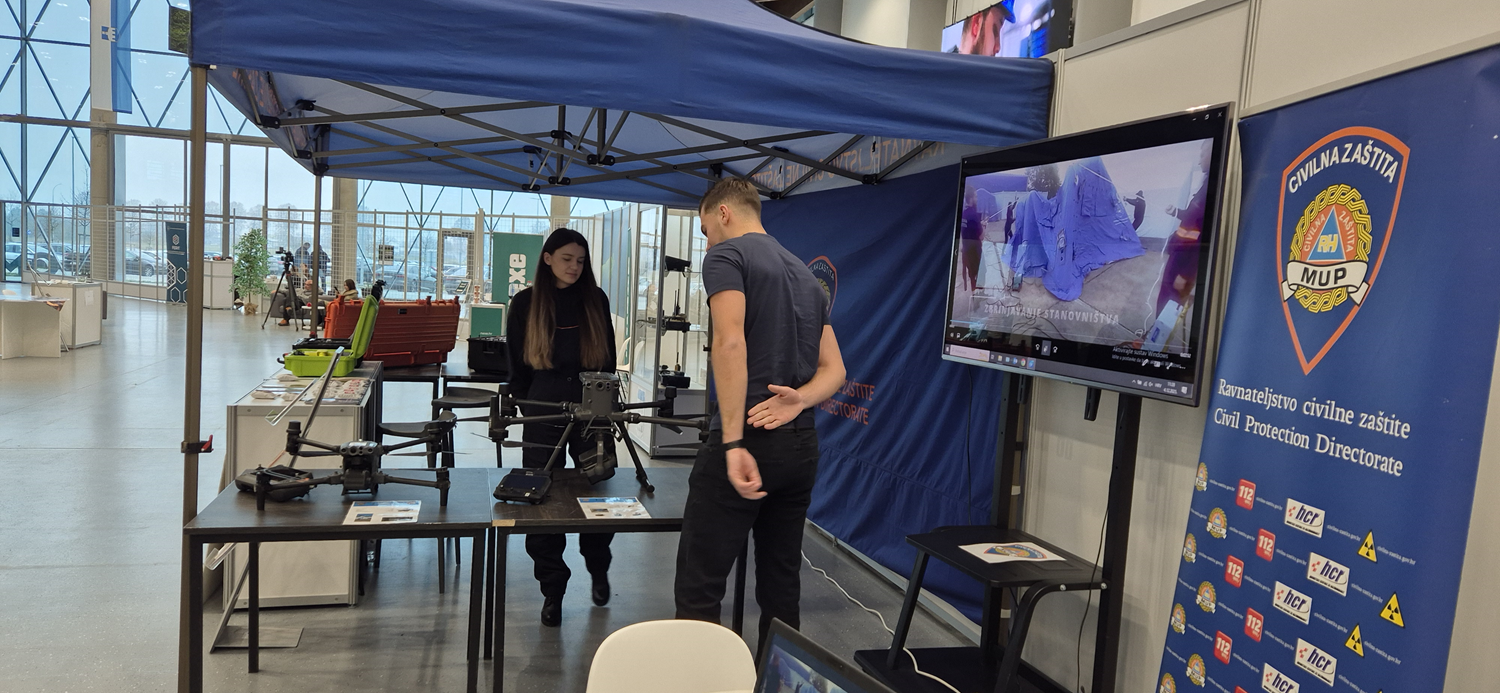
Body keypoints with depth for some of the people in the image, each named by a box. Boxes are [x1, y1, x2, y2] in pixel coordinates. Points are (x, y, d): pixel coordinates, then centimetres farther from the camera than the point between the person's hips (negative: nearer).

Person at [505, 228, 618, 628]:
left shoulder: (596, 299, 7)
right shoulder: (526, 303, 4)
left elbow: (608, 357, 10)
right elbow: (517, 365, 7)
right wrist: (527, 408, 2)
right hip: (544, 414, -1)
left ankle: (598, 572, 30)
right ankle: (552, 590, 15)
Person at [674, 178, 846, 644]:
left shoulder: (727, 255, -4)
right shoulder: (806, 275, 20)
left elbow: (730, 343, -20)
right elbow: (834, 369, 15)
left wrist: (734, 444, -23)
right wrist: (799, 398, -5)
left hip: (747, 442, -8)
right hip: (801, 444, 8)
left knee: (697, 589, -2)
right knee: (781, 584, 15)